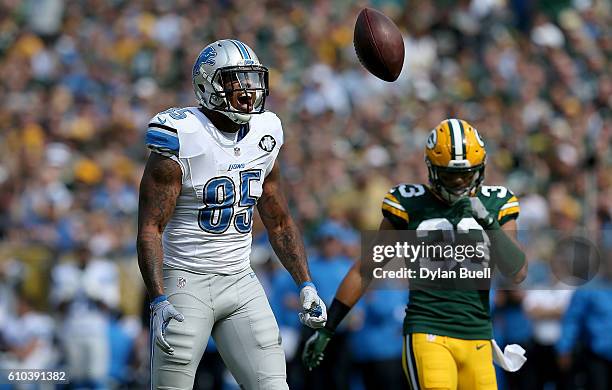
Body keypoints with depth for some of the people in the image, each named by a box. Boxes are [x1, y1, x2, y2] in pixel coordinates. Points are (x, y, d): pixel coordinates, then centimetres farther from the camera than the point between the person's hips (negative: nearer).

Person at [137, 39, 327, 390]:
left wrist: (306, 285, 8)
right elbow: (150, 228, -16)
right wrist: (158, 301, -26)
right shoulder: (182, 140, -13)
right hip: (186, 282, -6)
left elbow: (280, 223, 17)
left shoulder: (263, 138, 7)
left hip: (241, 283, 6)